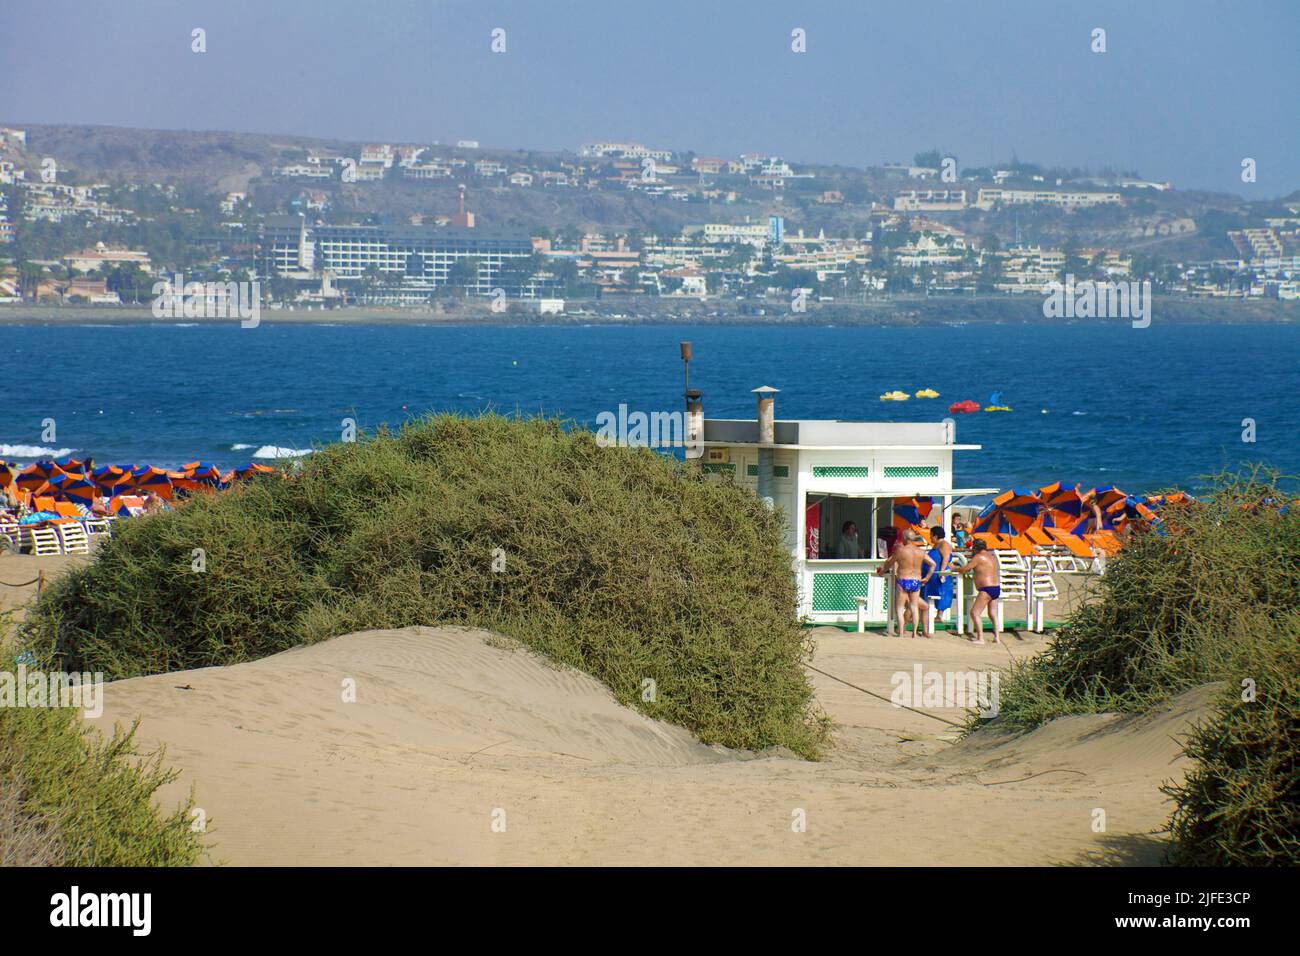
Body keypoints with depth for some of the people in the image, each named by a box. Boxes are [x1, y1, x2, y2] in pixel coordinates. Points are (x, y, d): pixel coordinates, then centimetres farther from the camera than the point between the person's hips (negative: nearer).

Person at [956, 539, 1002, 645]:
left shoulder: (978, 557, -10)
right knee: (993, 614, 15)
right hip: (996, 588, 9)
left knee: (975, 613, -6)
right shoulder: (992, 557, 17)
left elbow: (964, 570, -8)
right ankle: (997, 638, 13)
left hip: (986, 589, -9)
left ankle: (980, 638, -12)